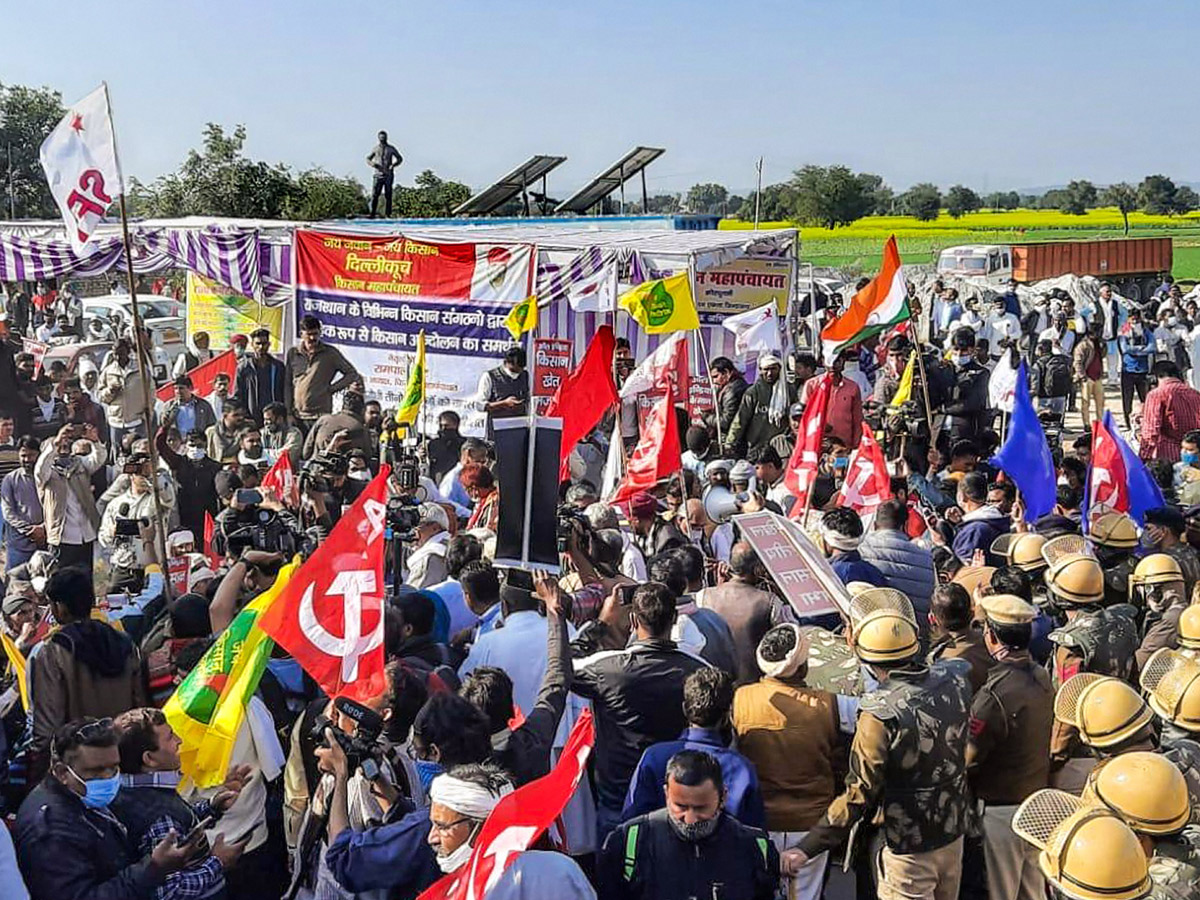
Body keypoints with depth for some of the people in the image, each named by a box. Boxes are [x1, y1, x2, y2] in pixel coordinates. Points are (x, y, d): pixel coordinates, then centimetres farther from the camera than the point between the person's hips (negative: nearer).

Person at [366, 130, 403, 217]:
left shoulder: (391, 149, 7)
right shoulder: (375, 148, 9)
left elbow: (400, 159, 14)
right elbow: (368, 159, 17)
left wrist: (393, 165, -5)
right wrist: (372, 164, -7)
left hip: (388, 175, 0)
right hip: (378, 175, 0)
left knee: (388, 195, -3)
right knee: (374, 195, -8)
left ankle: (387, 214, 0)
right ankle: (372, 214, -6)